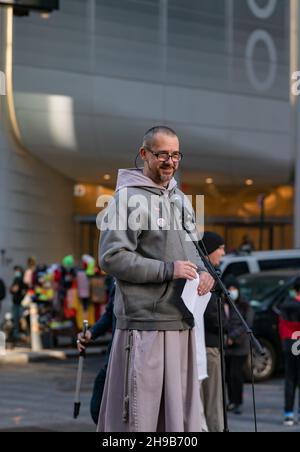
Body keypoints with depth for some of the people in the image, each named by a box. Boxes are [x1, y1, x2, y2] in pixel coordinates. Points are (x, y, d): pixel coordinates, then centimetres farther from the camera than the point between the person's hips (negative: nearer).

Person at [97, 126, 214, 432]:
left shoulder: (178, 197, 17)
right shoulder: (129, 198, -8)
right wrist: (168, 269, -18)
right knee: (141, 411, -6)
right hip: (145, 323, -8)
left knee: (182, 405, 11)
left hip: (182, 321, 8)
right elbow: (111, 257, -15)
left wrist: (201, 270, 4)